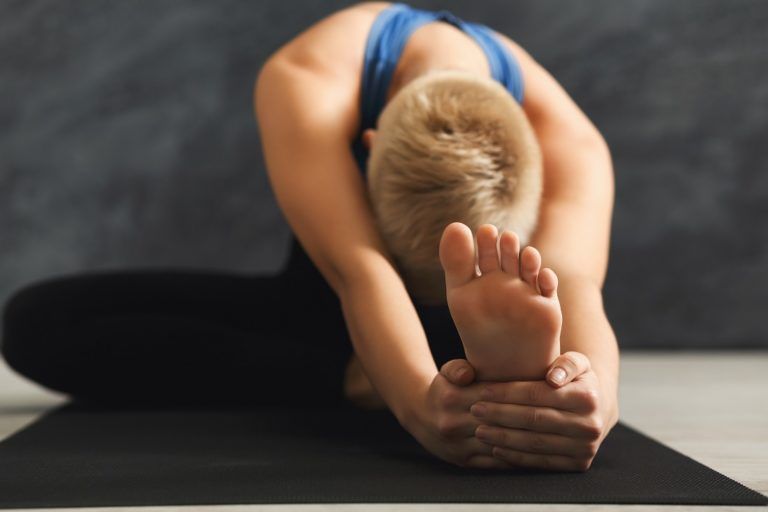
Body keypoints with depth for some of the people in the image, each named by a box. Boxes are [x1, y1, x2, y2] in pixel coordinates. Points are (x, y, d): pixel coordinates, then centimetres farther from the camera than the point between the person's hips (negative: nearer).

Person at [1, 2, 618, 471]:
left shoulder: (567, 141, -30)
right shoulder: (306, 84, -34)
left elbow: (572, 283, -48)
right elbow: (358, 274, -48)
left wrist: (594, 392, -71)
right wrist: (421, 399, -68)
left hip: (467, 315, 0)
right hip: (327, 300, 0)